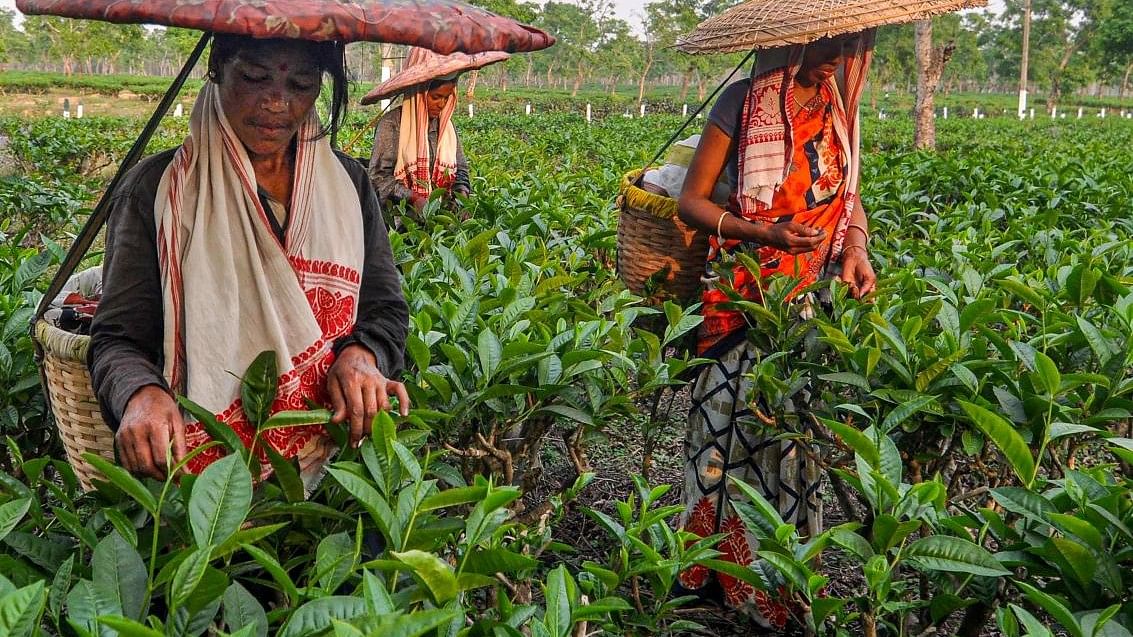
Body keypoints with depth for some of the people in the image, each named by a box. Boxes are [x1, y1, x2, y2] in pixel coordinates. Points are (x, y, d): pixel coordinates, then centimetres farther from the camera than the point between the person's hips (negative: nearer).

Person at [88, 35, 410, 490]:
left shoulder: (348, 183, 10)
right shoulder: (156, 191, 0)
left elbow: (385, 309, 13)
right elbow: (118, 340, -1)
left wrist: (362, 353, -10)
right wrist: (142, 393, -24)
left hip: (331, 461, 2)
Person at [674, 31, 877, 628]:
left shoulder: (839, 107, 6)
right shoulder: (744, 103, -9)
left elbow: (849, 194, 15)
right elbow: (692, 202, -8)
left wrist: (856, 246, -6)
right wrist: (764, 234, -23)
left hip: (816, 299, 4)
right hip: (746, 298, -4)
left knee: (798, 432, 8)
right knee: (734, 429, 1)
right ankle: (718, 569, 20)